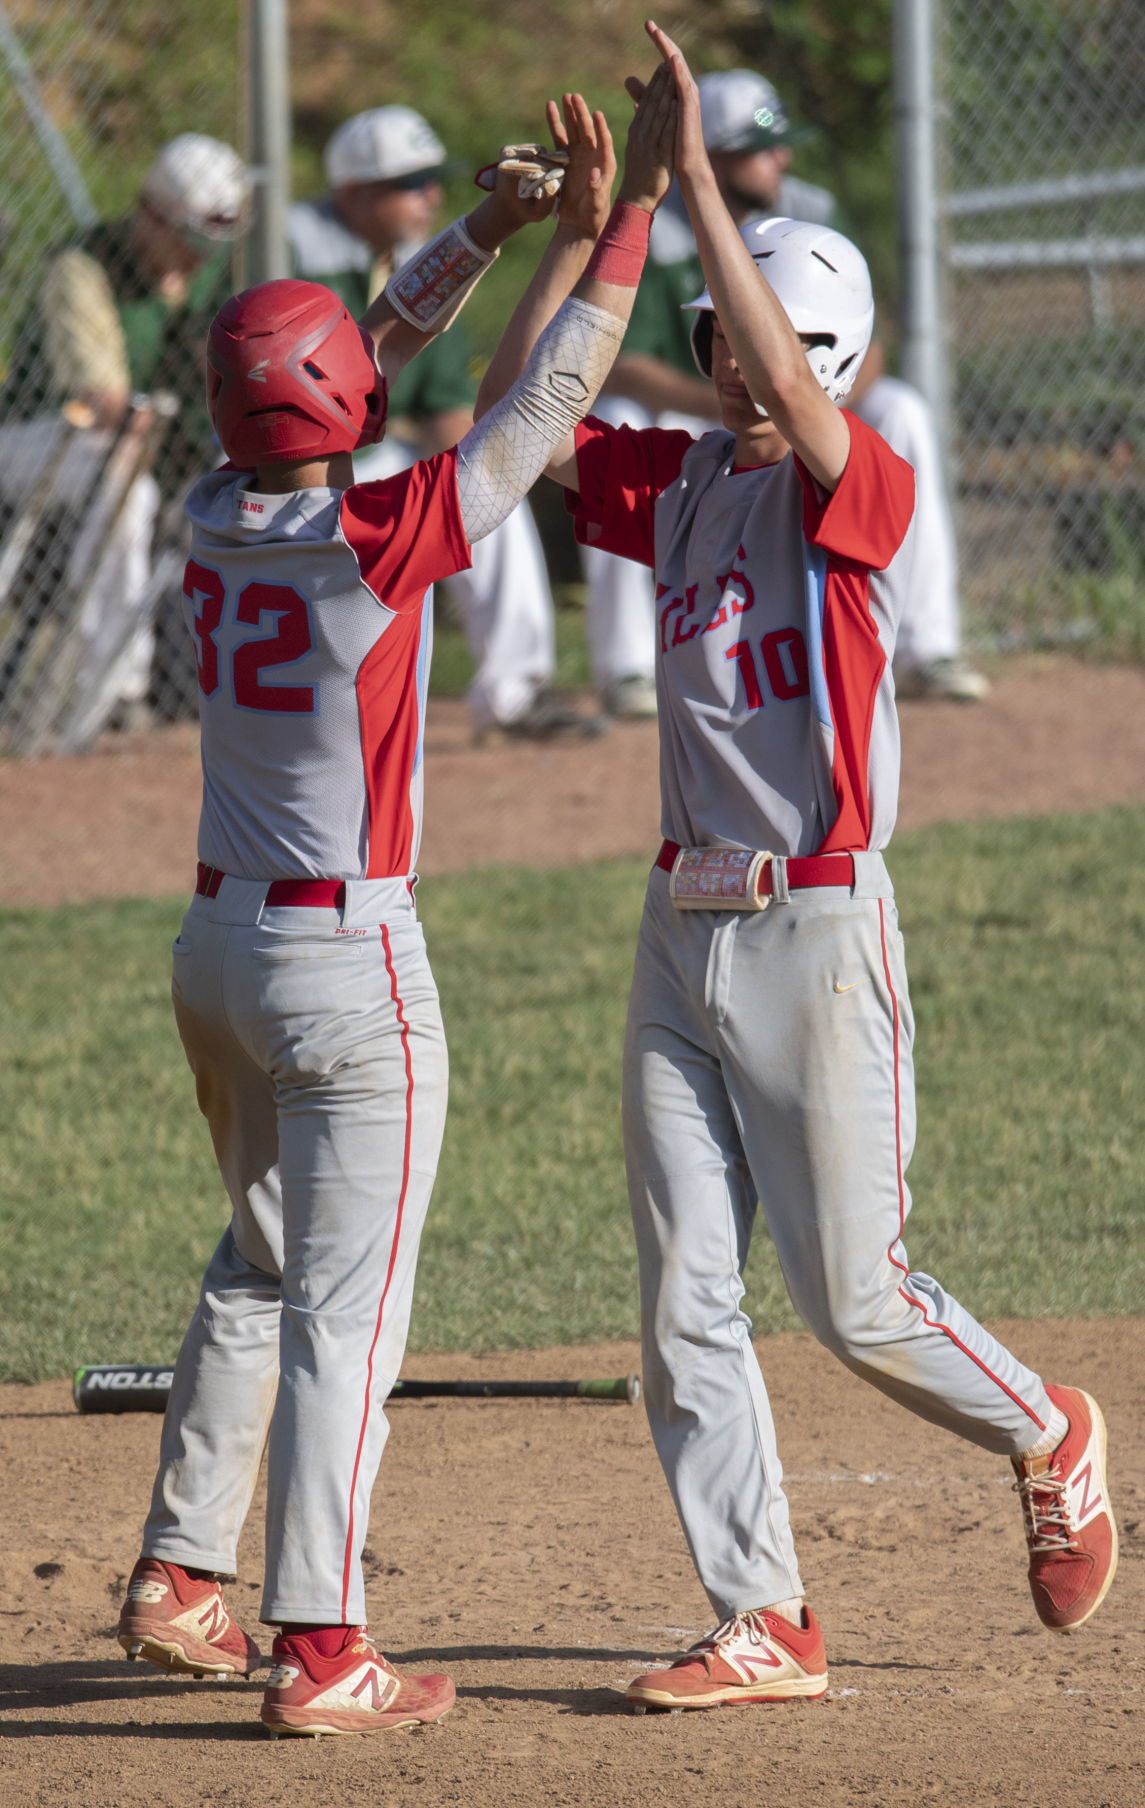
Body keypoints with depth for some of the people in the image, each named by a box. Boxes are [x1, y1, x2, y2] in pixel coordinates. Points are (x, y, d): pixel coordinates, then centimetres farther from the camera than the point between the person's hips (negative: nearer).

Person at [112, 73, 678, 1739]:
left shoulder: (218, 521, 1)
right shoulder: (378, 538, -18)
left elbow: (359, 361, 15)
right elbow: (546, 408, -13)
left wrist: (489, 231, 12)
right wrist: (626, 213, -8)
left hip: (219, 945, 7)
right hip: (351, 965, -7)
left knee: (259, 1270, 23)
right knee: (347, 1307, -3)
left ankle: (179, 1579, 24)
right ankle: (320, 1651, -2)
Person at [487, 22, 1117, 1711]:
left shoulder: (863, 492, -11)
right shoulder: (679, 481, 9)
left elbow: (795, 400, -30)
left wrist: (698, 181, -32)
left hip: (815, 934, -7)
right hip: (683, 934, 7)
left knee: (852, 1296, -1)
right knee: (684, 1306, 2)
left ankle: (1048, 1438, 27)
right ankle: (763, 1625, 7)